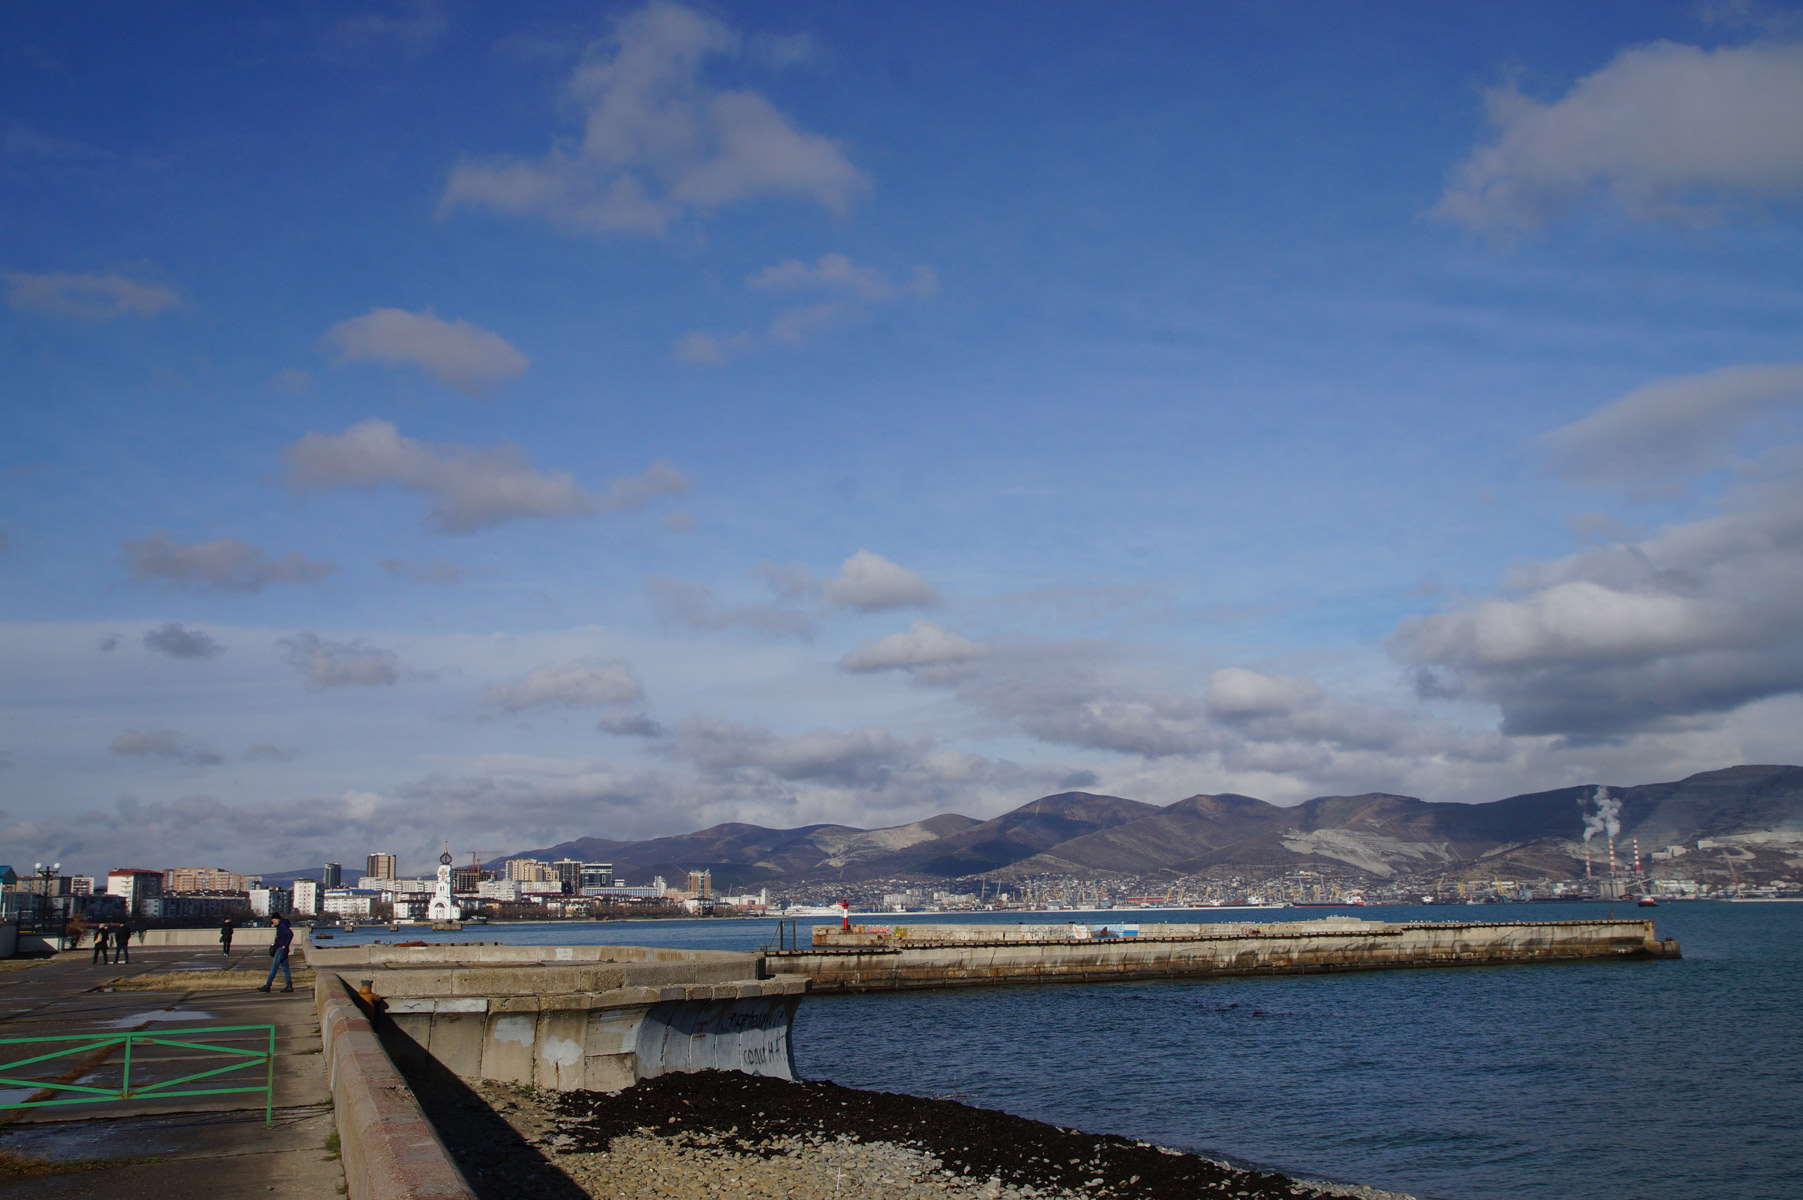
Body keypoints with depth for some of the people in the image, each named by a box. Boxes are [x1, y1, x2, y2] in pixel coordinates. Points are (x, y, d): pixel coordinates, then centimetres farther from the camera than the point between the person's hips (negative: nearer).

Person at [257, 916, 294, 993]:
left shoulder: (282, 926, -15)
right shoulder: (280, 926, 16)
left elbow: (290, 934, -28)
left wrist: (285, 945, -24)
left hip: (281, 949, -10)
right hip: (279, 949, 10)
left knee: (273, 968, -6)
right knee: (285, 968, 8)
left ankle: (267, 986, -4)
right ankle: (289, 986, 7)